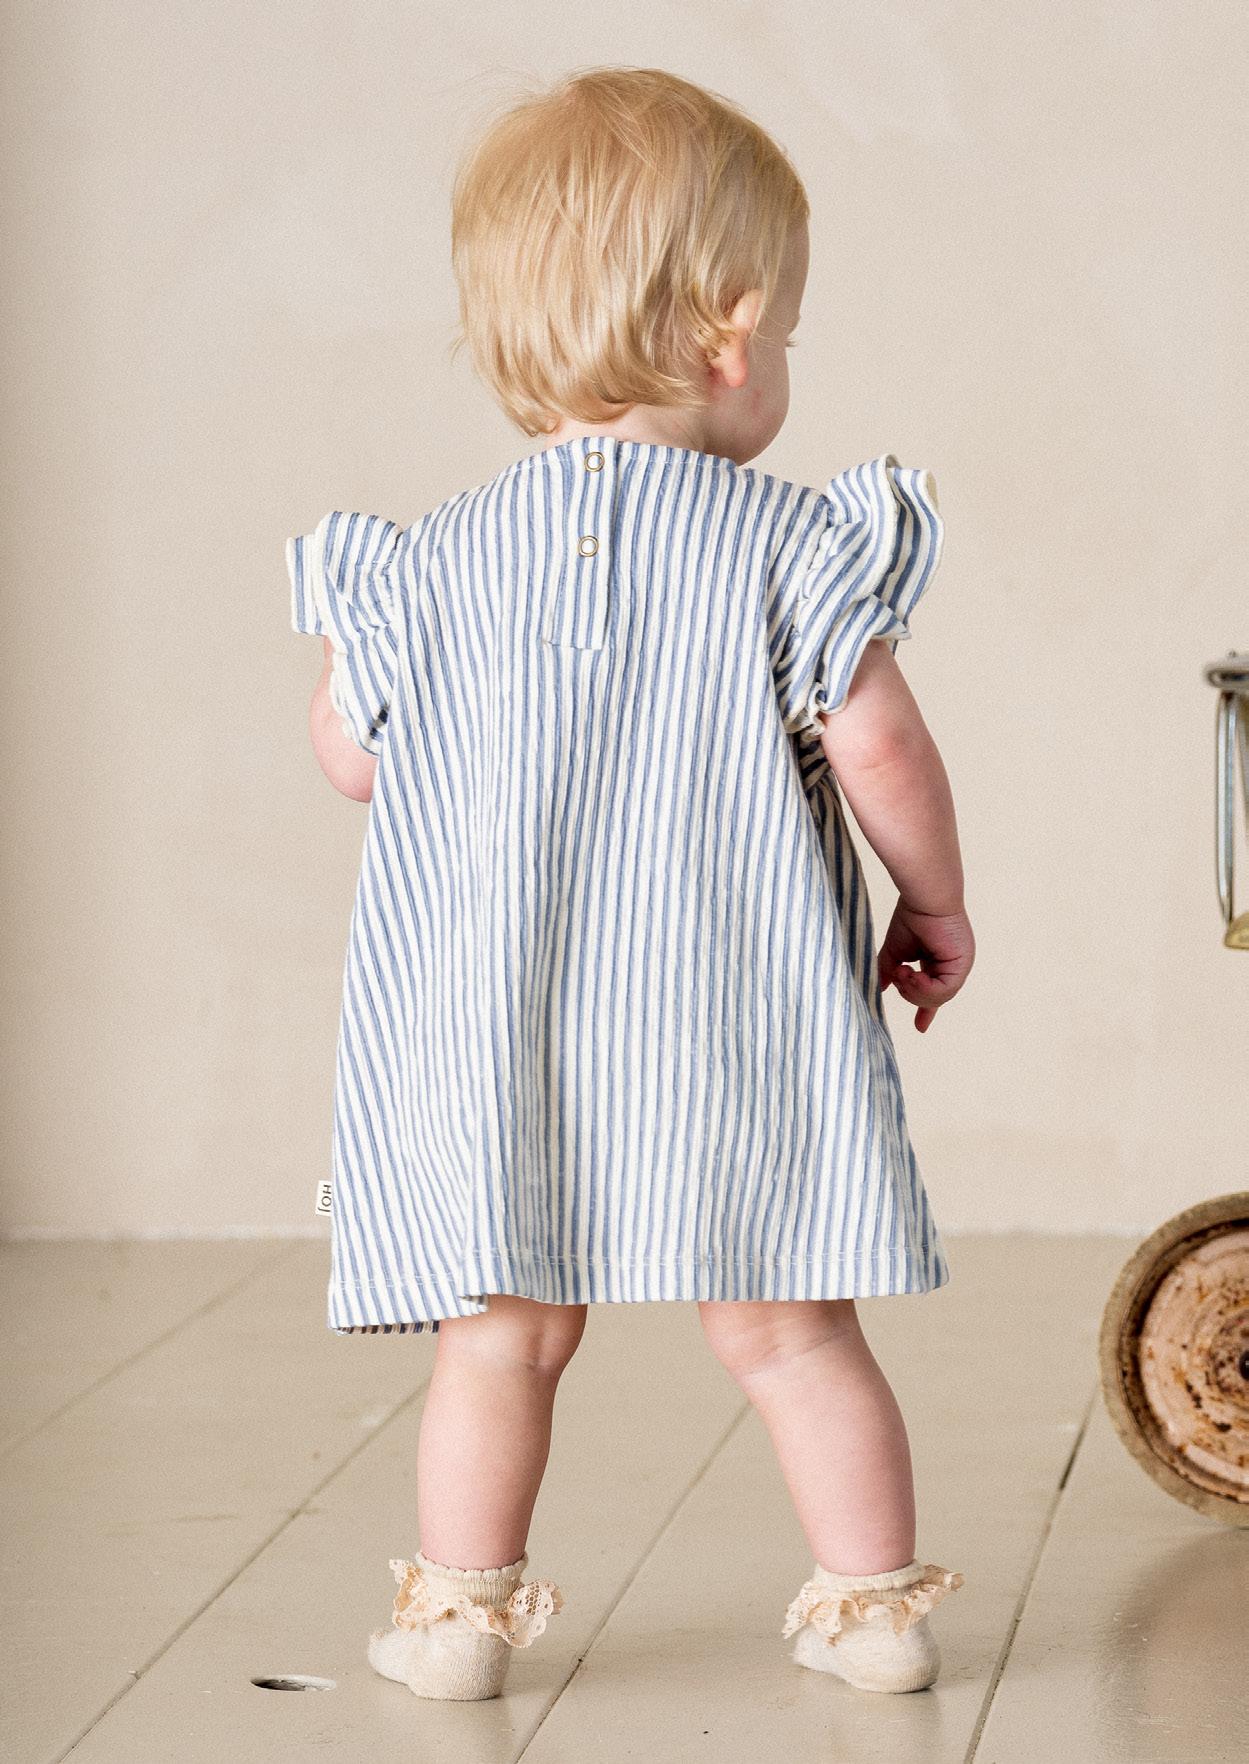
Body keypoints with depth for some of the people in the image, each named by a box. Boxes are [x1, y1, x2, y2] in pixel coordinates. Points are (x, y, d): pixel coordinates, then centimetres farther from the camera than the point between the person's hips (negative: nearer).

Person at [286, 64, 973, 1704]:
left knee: (505, 1334, 12)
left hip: (494, 1043, 2)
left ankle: (461, 1603, 17)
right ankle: (875, 1599, 16)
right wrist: (936, 900, 7)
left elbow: (349, 750, 9)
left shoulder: (439, 562, 0)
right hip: (737, 1029, -1)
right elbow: (879, 746, -10)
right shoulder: (785, 544, -7)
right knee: (792, 1330, 9)